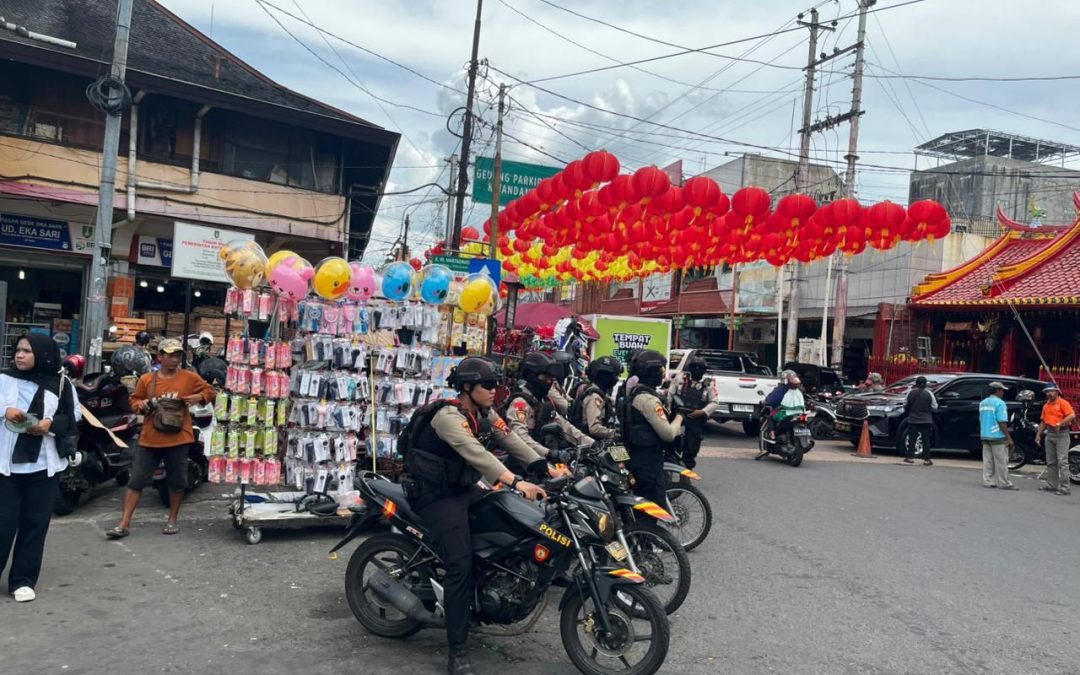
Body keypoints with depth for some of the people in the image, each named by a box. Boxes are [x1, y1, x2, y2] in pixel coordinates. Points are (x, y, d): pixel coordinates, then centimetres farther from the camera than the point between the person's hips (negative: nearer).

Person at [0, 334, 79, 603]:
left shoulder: (60, 385, 3)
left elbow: (74, 414, 7)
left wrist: (51, 423, -10)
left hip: (43, 466, 1)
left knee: (35, 523, 6)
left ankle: (23, 580, 17)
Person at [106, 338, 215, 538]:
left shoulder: (190, 377, 0)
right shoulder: (146, 379, 3)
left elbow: (209, 390, 9)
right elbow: (134, 399, 14)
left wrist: (199, 397, -12)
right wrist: (140, 405, -8)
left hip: (177, 439, -1)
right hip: (150, 439, 1)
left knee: (177, 482, 9)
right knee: (136, 481, 2)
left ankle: (172, 520, 26)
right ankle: (124, 524, 9)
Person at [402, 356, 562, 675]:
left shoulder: (485, 413, 4)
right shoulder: (449, 416, -24)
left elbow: (513, 442, -2)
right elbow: (477, 454, -39)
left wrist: (549, 469, -13)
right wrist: (517, 483, -49)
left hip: (464, 488, 9)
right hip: (436, 495, -9)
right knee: (461, 564, -20)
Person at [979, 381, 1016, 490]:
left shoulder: (983, 403, 10)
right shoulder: (999, 403, -13)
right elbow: (1002, 422, -17)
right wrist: (1009, 438, -14)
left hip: (985, 435, 7)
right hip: (998, 436, -7)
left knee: (987, 460, 8)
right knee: (1001, 461, -1)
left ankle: (988, 482, 9)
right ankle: (1004, 484, 2)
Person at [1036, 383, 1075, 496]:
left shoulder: (1063, 403, -7)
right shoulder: (1046, 405, 14)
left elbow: (1072, 416, -20)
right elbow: (1043, 421, 20)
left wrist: (1059, 424, -27)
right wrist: (1038, 434, 14)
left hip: (1061, 434, -7)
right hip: (1049, 434, 7)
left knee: (1062, 462, -10)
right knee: (1051, 462, 12)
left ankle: (1064, 487, -11)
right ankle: (1052, 485, 19)